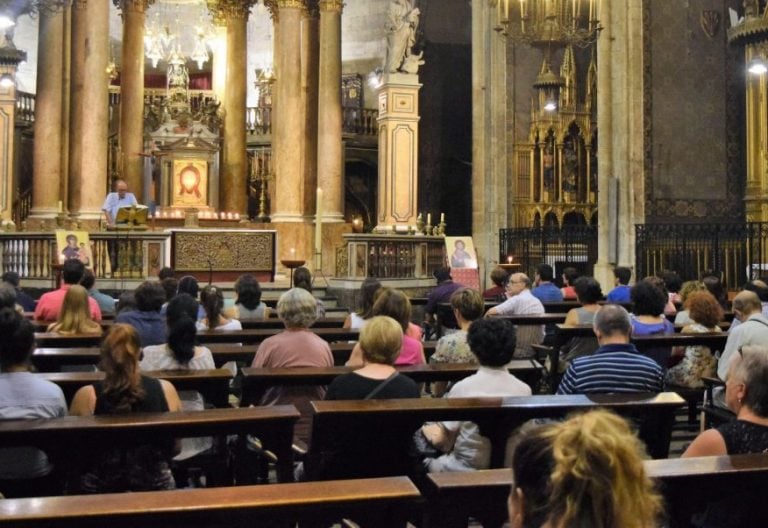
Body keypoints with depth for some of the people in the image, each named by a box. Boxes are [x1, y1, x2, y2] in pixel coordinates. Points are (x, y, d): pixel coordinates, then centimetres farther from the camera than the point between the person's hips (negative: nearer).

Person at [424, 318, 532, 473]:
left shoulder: (462, 388, -18)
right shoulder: (524, 390, -9)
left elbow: (441, 439, -14)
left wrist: (426, 430, 10)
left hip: (467, 471, -4)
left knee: (427, 462, 23)